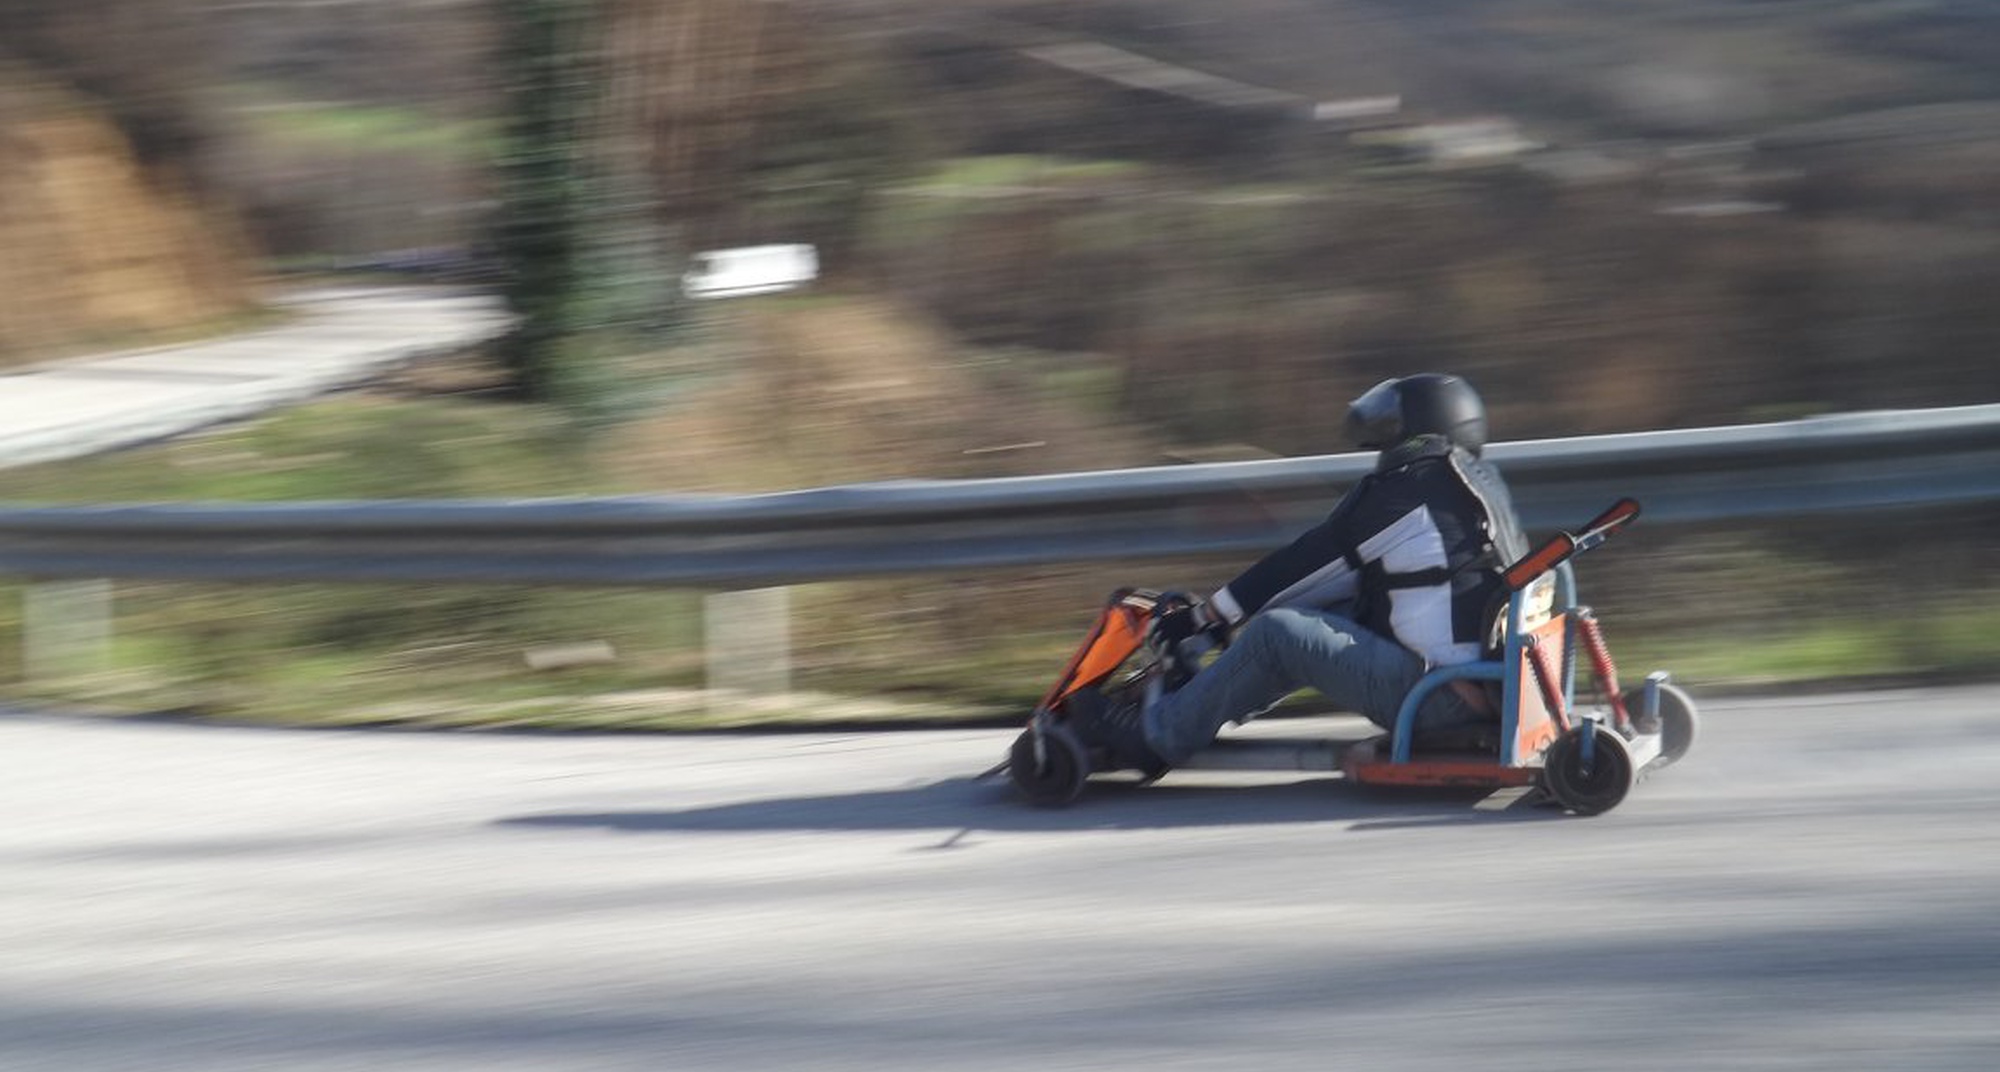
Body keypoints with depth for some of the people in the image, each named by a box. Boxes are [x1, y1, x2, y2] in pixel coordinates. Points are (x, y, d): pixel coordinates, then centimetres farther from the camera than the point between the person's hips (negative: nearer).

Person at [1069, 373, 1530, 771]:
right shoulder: (1481, 483, 18)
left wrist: (1204, 616, 7)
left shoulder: (1400, 492, -9)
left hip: (1436, 693, -10)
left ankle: (1158, 737, 3)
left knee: (1276, 632, -10)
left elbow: (1303, 563, -3)